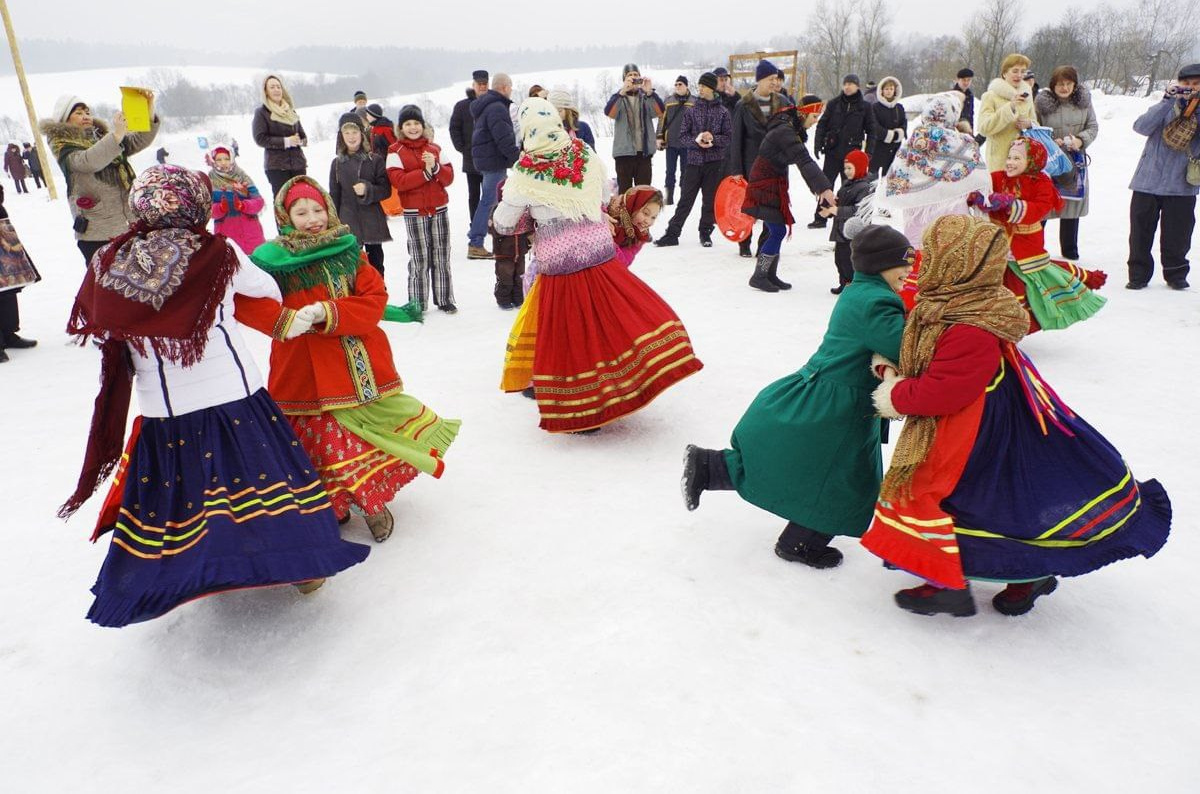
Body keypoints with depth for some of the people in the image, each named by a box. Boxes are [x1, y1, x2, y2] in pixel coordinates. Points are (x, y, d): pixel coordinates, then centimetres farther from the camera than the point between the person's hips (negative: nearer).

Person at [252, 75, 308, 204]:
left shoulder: (290, 111, 16)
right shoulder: (261, 112, 0)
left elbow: (303, 134, 21)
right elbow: (260, 138, -9)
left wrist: (301, 141, -4)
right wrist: (285, 141, -18)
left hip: (298, 163, 5)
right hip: (276, 166, -5)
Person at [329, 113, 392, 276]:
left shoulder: (375, 160, -2)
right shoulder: (337, 164, 3)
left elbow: (386, 190, -3)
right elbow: (334, 196, 6)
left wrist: (367, 190, -21)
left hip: (373, 221, 0)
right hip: (349, 222, 1)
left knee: (375, 262, 11)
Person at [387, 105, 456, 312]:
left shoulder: (434, 149, 11)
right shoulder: (396, 152, 0)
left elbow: (449, 177, 5)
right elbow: (399, 181, -13)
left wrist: (435, 167, -15)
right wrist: (425, 172, -17)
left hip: (439, 210, 4)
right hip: (414, 213, -3)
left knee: (442, 257, 7)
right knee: (419, 258, -3)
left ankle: (445, 299, 16)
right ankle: (417, 303, 5)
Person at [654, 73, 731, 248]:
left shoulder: (722, 112, 3)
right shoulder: (691, 111, 6)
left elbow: (728, 137, 1)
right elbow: (683, 135, 3)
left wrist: (713, 138, -16)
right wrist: (696, 141, -15)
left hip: (714, 161, 0)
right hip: (694, 160, 0)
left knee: (710, 199, 4)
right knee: (686, 199, 0)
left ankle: (705, 233, 17)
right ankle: (672, 234, 3)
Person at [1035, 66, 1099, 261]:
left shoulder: (1084, 100, 0)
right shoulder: (1042, 102, -9)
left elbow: (1093, 126, 6)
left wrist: (1081, 140, -14)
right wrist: (1051, 142, -18)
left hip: (1075, 161, 4)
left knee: (1072, 207, 11)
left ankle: (1069, 250, 23)